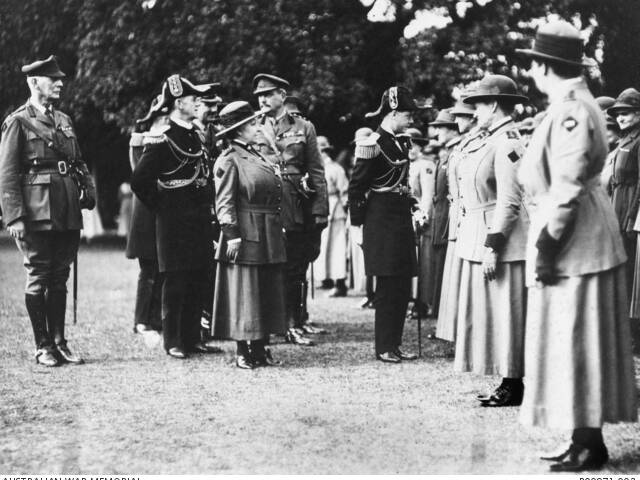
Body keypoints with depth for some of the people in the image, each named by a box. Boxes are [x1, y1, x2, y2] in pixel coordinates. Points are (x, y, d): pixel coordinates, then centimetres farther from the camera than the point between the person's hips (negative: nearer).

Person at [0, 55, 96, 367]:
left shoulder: (64, 121, 16)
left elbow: (79, 164, 21)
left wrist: (88, 191, 3)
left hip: (67, 213, 6)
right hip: (37, 213, -6)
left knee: (59, 279, 10)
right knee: (38, 278, 0)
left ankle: (59, 343, 16)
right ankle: (43, 347, 7)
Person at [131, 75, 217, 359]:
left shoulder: (195, 137, 13)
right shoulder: (161, 141, -12)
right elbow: (139, 181, -16)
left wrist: (207, 209, 14)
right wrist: (160, 207, -7)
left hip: (199, 222, 8)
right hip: (175, 224, -8)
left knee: (197, 282, 10)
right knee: (175, 284, -2)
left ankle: (192, 338, 17)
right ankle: (173, 343, 4)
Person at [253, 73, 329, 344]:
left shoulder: (303, 127, 6)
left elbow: (316, 171, 4)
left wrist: (320, 209, -3)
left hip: (298, 205, 0)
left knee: (297, 266, 5)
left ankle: (298, 321, 16)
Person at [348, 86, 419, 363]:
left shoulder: (402, 144, 12)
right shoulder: (372, 146, -13)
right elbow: (356, 189, -11)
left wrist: (411, 203, 15)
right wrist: (357, 226, -11)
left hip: (401, 220, 8)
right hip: (381, 222, -8)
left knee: (403, 287, 9)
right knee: (387, 287, -4)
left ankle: (394, 344, 16)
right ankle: (384, 348, 4)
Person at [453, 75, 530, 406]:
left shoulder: (507, 142, -15)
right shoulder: (487, 140, 14)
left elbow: (509, 201, -20)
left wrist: (492, 246, -22)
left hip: (499, 239, -10)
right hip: (479, 241, 10)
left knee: (504, 314, -4)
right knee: (488, 314, 13)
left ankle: (513, 387, 2)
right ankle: (508, 384, 19)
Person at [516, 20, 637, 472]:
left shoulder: (571, 110, -17)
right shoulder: (577, 105, 14)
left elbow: (567, 186, -22)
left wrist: (547, 245, -20)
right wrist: (548, 242, 20)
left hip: (574, 243, -10)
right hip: (579, 241, 10)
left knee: (575, 343, -5)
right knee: (578, 344, 13)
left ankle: (590, 445, 1)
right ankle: (587, 440, 19)